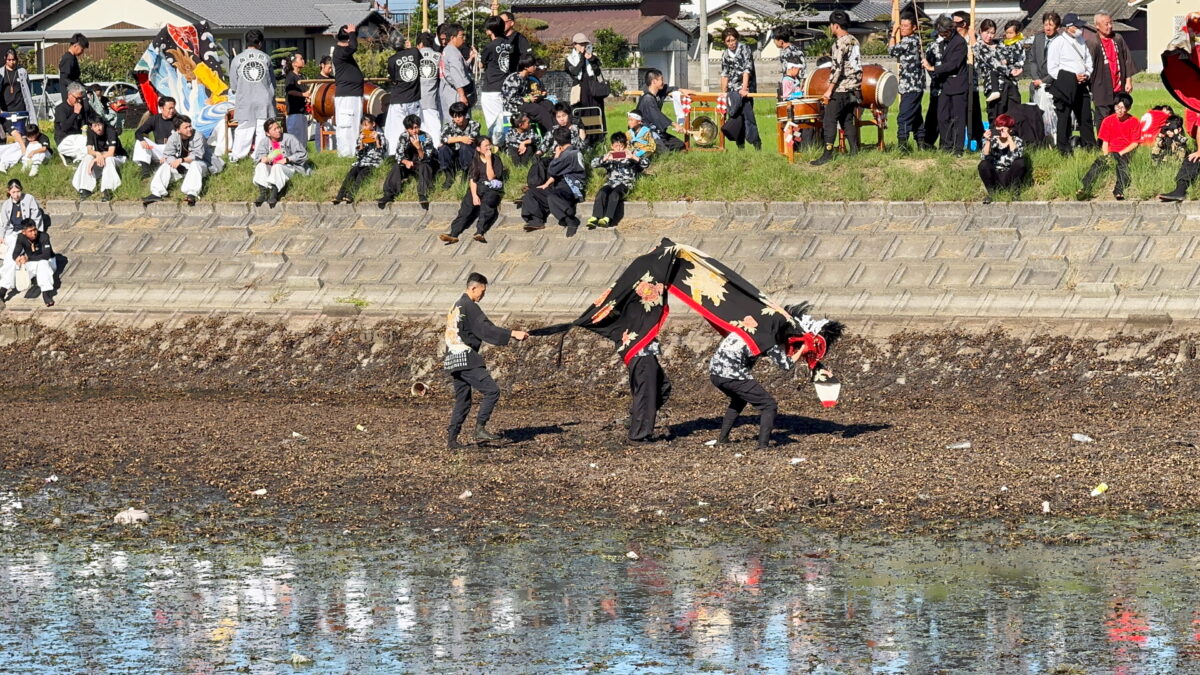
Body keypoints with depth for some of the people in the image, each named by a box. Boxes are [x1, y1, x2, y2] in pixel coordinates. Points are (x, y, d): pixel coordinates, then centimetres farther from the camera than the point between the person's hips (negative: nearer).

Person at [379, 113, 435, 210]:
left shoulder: (426, 138, -17)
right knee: (396, 167, -23)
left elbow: (424, 159, -22)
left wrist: (419, 148, -39)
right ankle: (388, 194, -31)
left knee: (423, 166, -34)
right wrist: (406, 162, -32)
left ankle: (423, 195, -44)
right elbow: (399, 155, -11)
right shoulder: (404, 137, -9)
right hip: (409, 164, 3)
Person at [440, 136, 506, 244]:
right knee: (466, 207, -24)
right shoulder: (475, 161, 13)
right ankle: (454, 234, -39)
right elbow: (472, 180, 3)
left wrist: (488, 160, -8)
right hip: (478, 188, 3)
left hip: (493, 188, -3)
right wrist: (474, 195, -13)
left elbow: (491, 177, -6)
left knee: (487, 202, -37)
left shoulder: (495, 159, 5)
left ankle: (480, 233, -48)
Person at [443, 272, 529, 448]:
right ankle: (480, 428, -17)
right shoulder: (469, 307, -11)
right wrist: (513, 334, -22)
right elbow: (486, 329, -19)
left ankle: (451, 439, 10)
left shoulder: (455, 307, 19)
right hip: (467, 359, -10)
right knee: (491, 391, -11)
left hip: (453, 360, 10)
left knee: (462, 400, 13)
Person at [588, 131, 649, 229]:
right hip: (610, 183, 3)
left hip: (625, 184, -3)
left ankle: (607, 219, -45)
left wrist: (633, 157, -15)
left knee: (614, 194, -34)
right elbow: (593, 164, 7)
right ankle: (595, 218, -40)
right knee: (601, 193, -29)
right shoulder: (609, 157, 18)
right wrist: (604, 159, -12)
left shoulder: (630, 157, 12)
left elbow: (646, 164, 0)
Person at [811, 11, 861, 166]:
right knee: (848, 120, 14)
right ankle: (854, 152, 13)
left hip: (841, 89, -9)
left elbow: (837, 68, -19)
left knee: (829, 121, -6)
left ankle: (828, 154, -10)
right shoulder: (854, 41, 11)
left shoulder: (840, 43, -15)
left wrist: (829, 90, -18)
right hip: (854, 89, 9)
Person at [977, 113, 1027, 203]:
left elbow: (1017, 156, -24)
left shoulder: (1017, 141, -2)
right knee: (983, 164, -27)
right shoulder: (992, 140, 2)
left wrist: (1009, 138, -31)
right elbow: (985, 157, -15)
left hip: (1010, 178, -1)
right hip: (994, 178, 1)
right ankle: (991, 193, -12)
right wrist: (988, 141, -27)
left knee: (1020, 162, -28)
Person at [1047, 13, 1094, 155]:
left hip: (1080, 84, 6)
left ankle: (1089, 146, 17)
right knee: (1064, 117, -3)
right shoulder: (1057, 43, -5)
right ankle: (1065, 150, 2)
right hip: (1064, 84, -6)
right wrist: (1074, 77, -12)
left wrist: (1087, 75, 1)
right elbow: (1052, 68, -8)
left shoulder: (1081, 42, 16)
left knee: (1085, 116, 8)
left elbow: (1088, 62, 24)